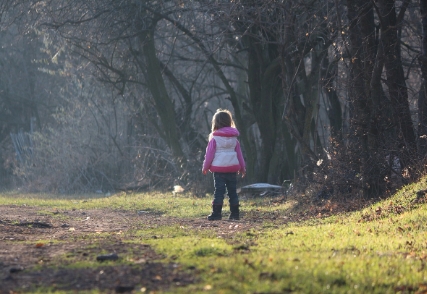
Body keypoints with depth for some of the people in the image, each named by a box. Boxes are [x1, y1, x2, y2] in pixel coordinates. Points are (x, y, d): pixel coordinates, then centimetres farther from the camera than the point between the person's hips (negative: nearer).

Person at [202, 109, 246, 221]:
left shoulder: (214, 139, -6)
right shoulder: (234, 138, 6)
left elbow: (209, 154, -3)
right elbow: (239, 154, 12)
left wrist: (205, 167, 9)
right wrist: (242, 167, 21)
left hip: (219, 168, -3)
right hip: (233, 168, 3)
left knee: (219, 191, -1)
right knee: (232, 191, 9)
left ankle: (216, 213, -3)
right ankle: (235, 213, 9)